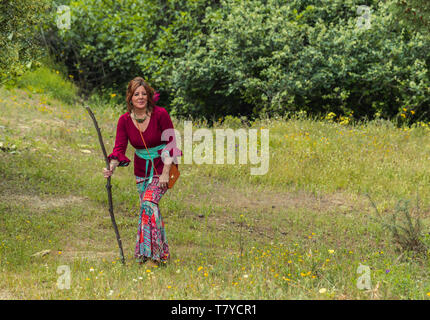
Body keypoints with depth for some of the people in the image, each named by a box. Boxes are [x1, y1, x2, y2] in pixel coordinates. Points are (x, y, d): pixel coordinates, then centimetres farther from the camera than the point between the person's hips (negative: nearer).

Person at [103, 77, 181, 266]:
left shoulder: (160, 114, -16)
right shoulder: (125, 120, -7)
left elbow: (171, 144, -11)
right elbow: (119, 148, -10)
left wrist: (166, 172, -17)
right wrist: (112, 167, -30)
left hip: (162, 166, -5)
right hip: (141, 170, 5)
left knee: (149, 202, -23)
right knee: (149, 208, 9)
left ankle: (150, 252, -20)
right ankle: (162, 252, 24)